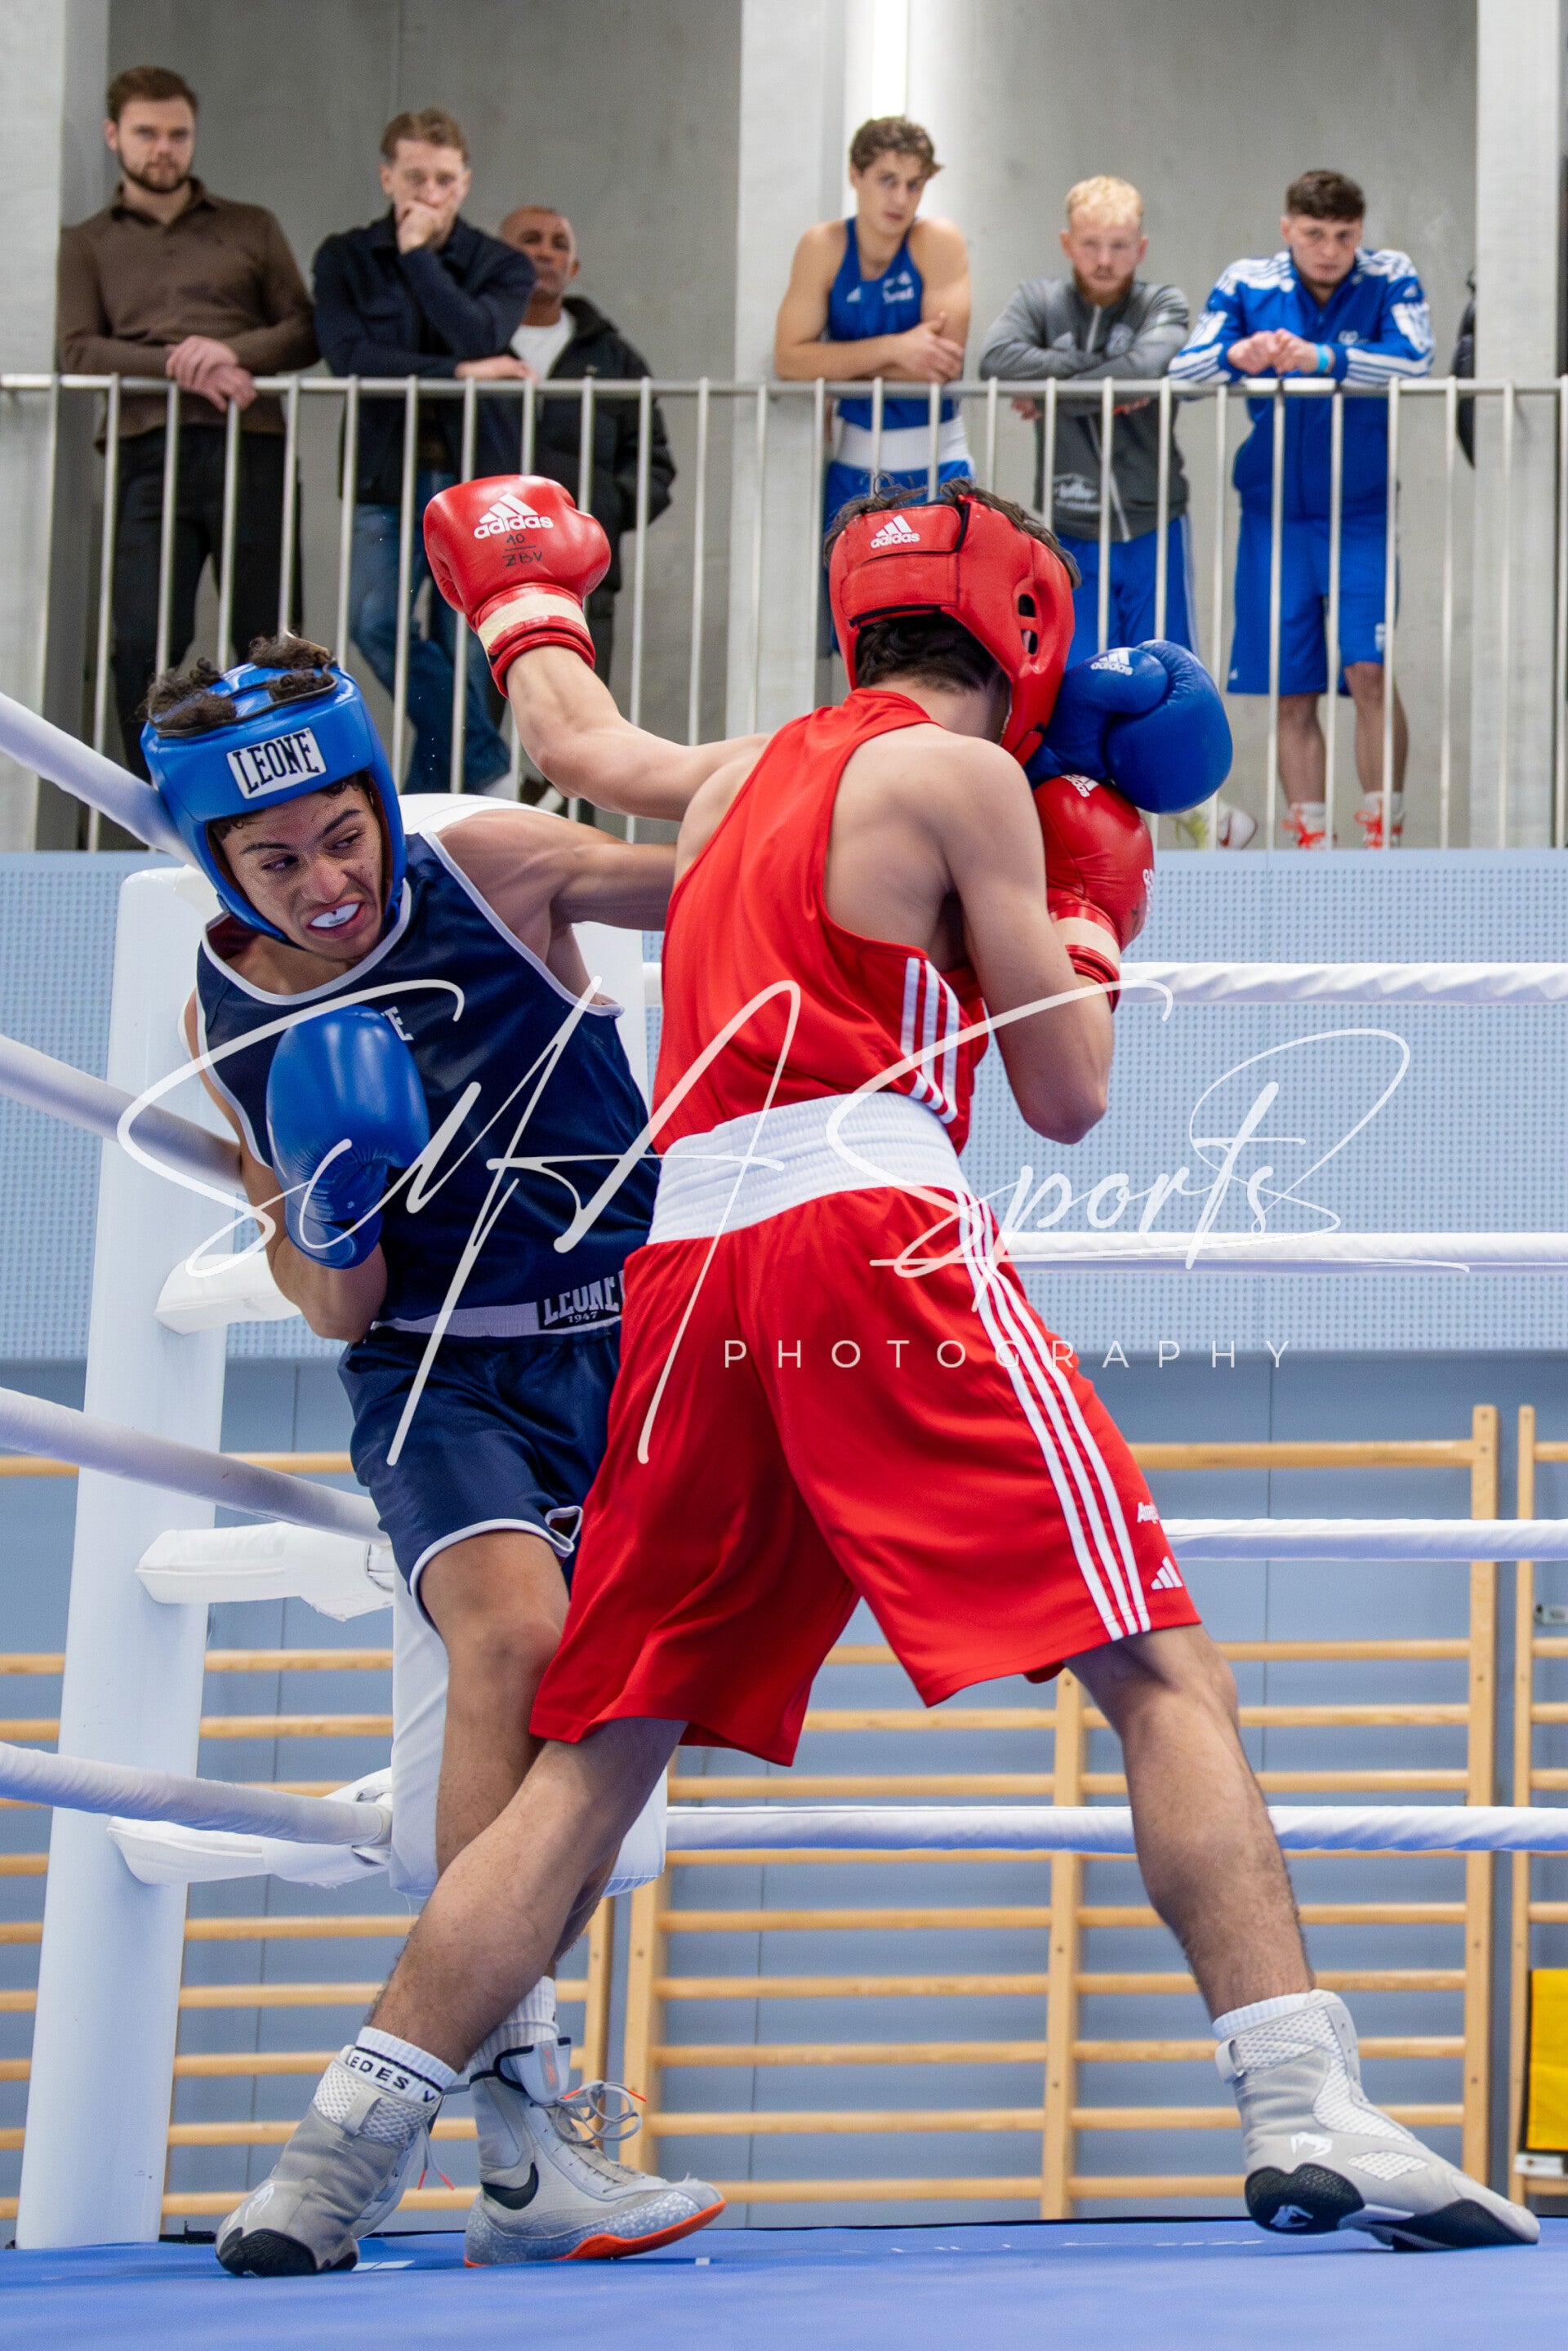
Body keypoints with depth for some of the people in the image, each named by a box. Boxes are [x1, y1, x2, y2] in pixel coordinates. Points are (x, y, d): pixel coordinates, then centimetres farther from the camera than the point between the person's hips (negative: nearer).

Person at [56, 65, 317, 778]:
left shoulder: (251, 229, 18)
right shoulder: (88, 244, 16)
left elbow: (305, 331, 11)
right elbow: (78, 349, 2)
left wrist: (233, 352, -9)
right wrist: (178, 365, -12)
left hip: (249, 450, 0)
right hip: (147, 452, 0)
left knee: (267, 639, -3)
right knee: (143, 644, -8)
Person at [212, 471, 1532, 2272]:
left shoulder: (744, 777, 23)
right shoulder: (961, 777, 5)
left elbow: (572, 741, 45)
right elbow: (1066, 1095, 6)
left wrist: (525, 603, 66)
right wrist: (1094, 905, 24)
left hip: (685, 1276, 6)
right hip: (872, 1241, -6)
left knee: (596, 1756, 9)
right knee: (1162, 1671, -8)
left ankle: (325, 2172, 5)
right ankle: (1306, 2115, -21)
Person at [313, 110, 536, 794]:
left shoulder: (499, 266, 7)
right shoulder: (346, 259, 7)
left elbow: (479, 337, -14)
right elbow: (347, 353, -9)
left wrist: (419, 254, -8)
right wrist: (458, 373, -14)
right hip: (388, 479, 0)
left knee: (462, 654, -3)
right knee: (376, 622, -21)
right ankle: (485, 768, -11)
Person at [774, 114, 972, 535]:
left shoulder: (939, 242, -6)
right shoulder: (823, 246, -1)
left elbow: (947, 362, -15)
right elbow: (789, 360, -10)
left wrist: (837, 364, -12)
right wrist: (892, 349, -18)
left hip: (935, 466, -2)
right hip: (854, 466, 2)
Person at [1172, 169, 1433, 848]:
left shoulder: (1391, 280, -2)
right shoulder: (1247, 286, 2)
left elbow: (1413, 358, -19)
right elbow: (1181, 372, -6)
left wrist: (1322, 358, -31)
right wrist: (1236, 355, -27)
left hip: (1360, 512, -2)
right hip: (1274, 513, 2)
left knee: (1368, 672, -14)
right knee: (1293, 695, 4)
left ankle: (1382, 837, -4)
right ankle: (1310, 844, 12)